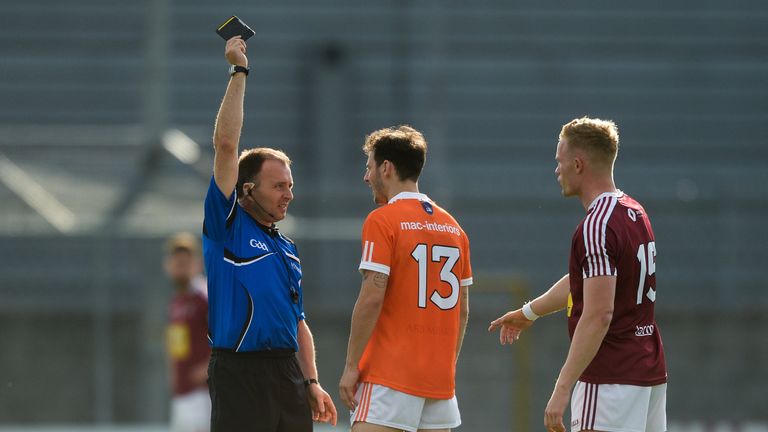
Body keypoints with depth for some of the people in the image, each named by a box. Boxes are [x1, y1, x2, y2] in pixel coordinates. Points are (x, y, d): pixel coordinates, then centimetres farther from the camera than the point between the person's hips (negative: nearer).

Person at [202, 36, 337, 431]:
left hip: (288, 373, 7)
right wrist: (239, 72, -6)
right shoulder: (227, 226, 0)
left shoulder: (287, 248, 19)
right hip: (239, 373, -7)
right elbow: (226, 145, -7)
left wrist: (312, 383, 12)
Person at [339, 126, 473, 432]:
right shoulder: (452, 226, 13)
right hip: (440, 378, 7)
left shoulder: (382, 220, -7)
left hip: (390, 376, -7)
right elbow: (462, 309, 15)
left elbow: (372, 298, -14)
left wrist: (351, 366, -10)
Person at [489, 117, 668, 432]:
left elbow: (598, 315, -24)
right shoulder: (634, 213, 13)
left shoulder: (597, 226, -17)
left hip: (611, 379, -10)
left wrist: (562, 389, -24)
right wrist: (529, 312, 43)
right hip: (650, 373, 10)